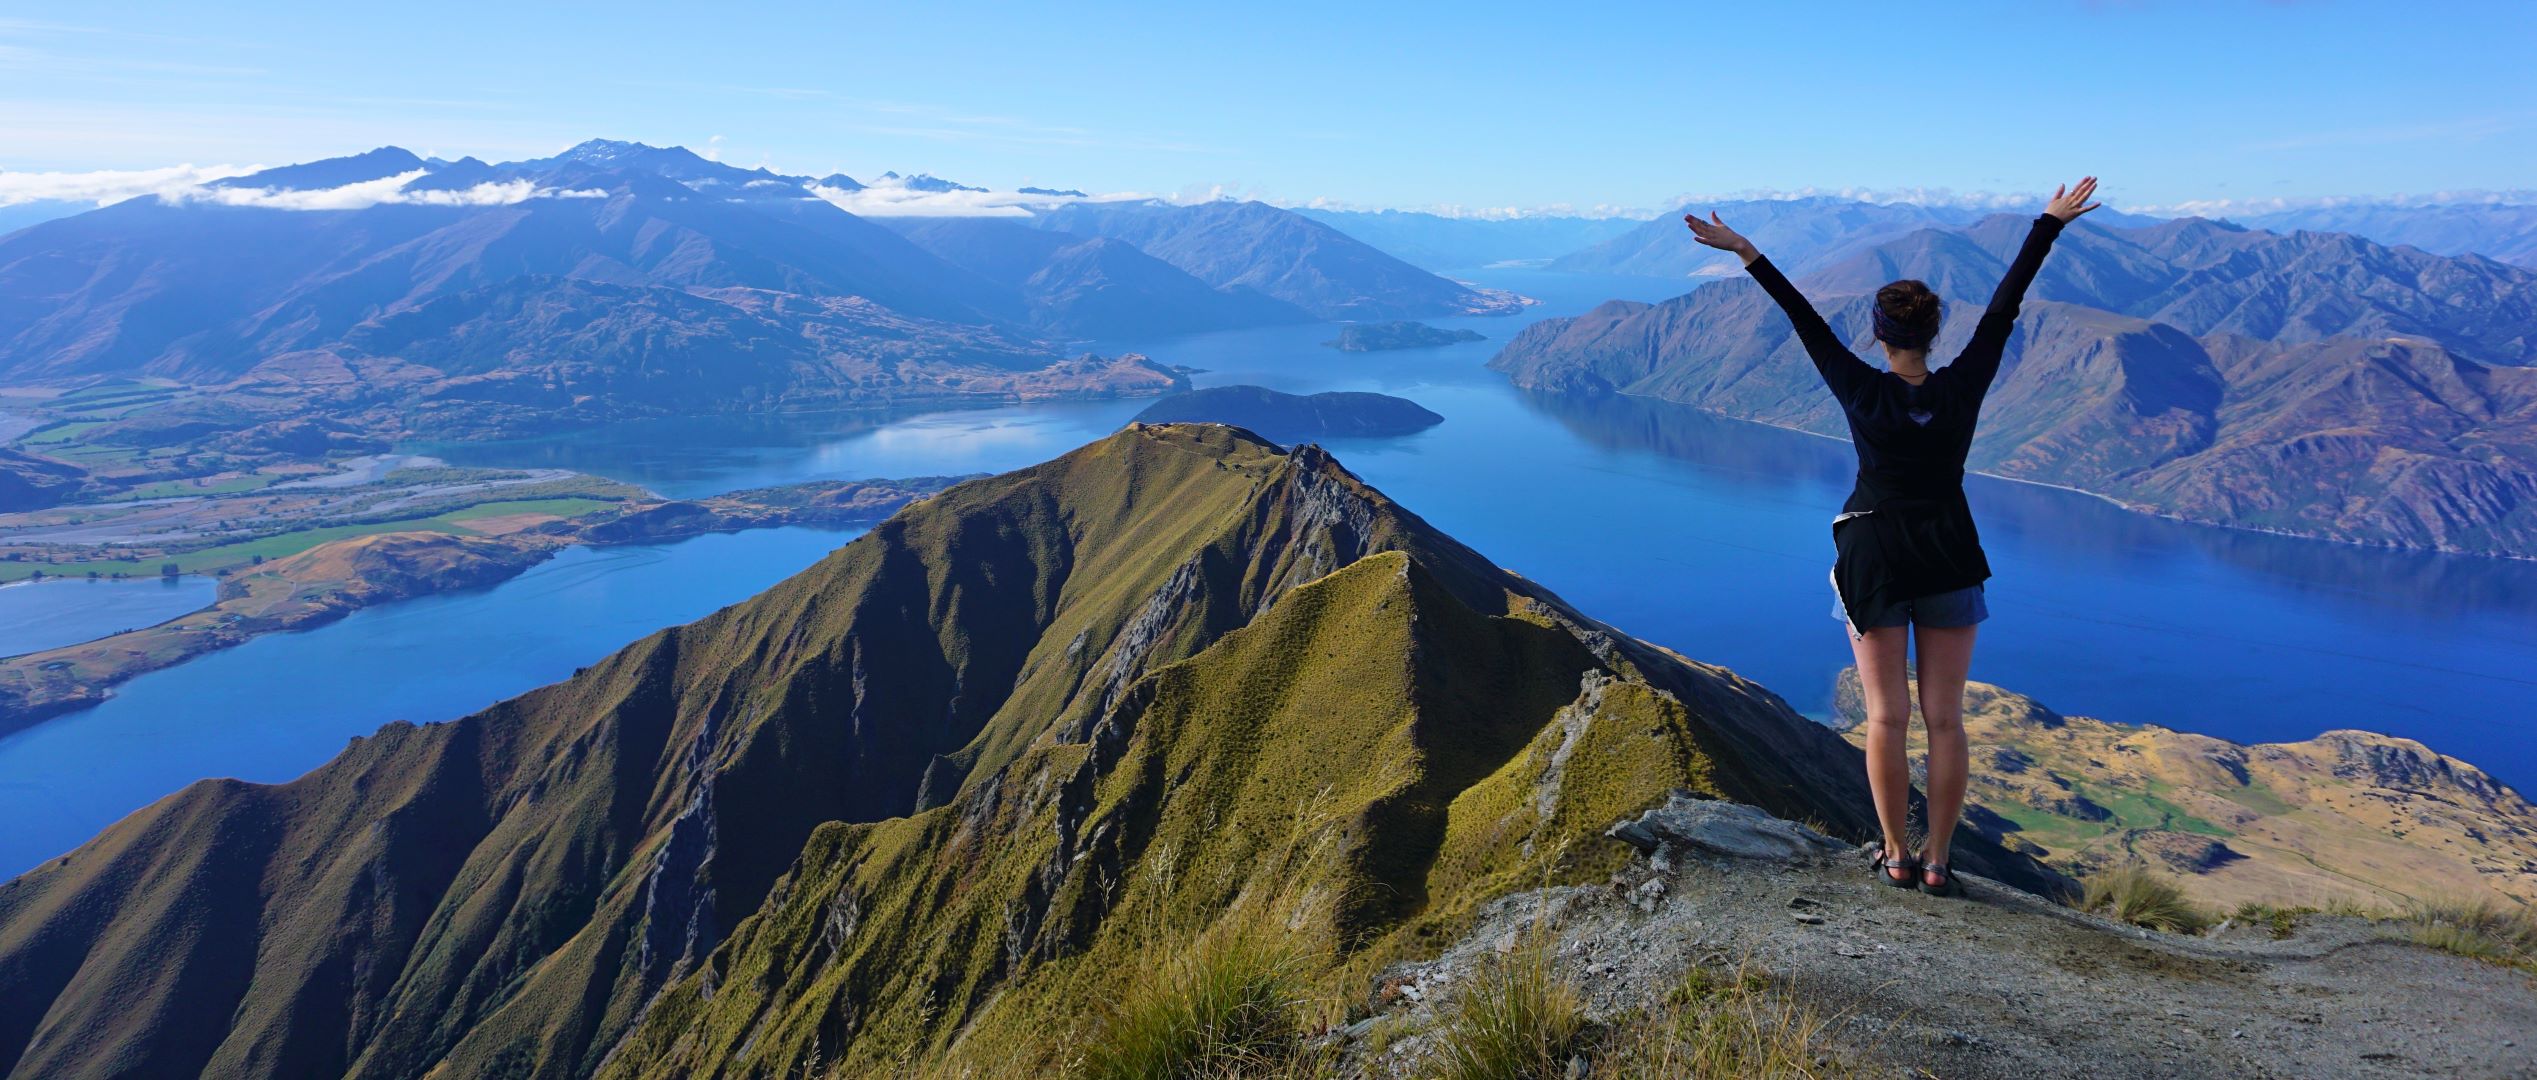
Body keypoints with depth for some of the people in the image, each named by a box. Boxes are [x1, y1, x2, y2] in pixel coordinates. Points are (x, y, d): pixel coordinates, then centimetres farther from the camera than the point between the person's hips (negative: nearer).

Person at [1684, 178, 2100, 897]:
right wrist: (2049, 224, 10)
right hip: (1948, 560, 2)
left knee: (1887, 716, 6)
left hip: (1874, 560, -2)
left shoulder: (1862, 393, -11)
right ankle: (1937, 863, 12)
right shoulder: (1963, 389, -7)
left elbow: (1805, 319, -9)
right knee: (1944, 718, 7)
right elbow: (2004, 308, 1)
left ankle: (1897, 858, 12)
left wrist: (1745, 252, -4)